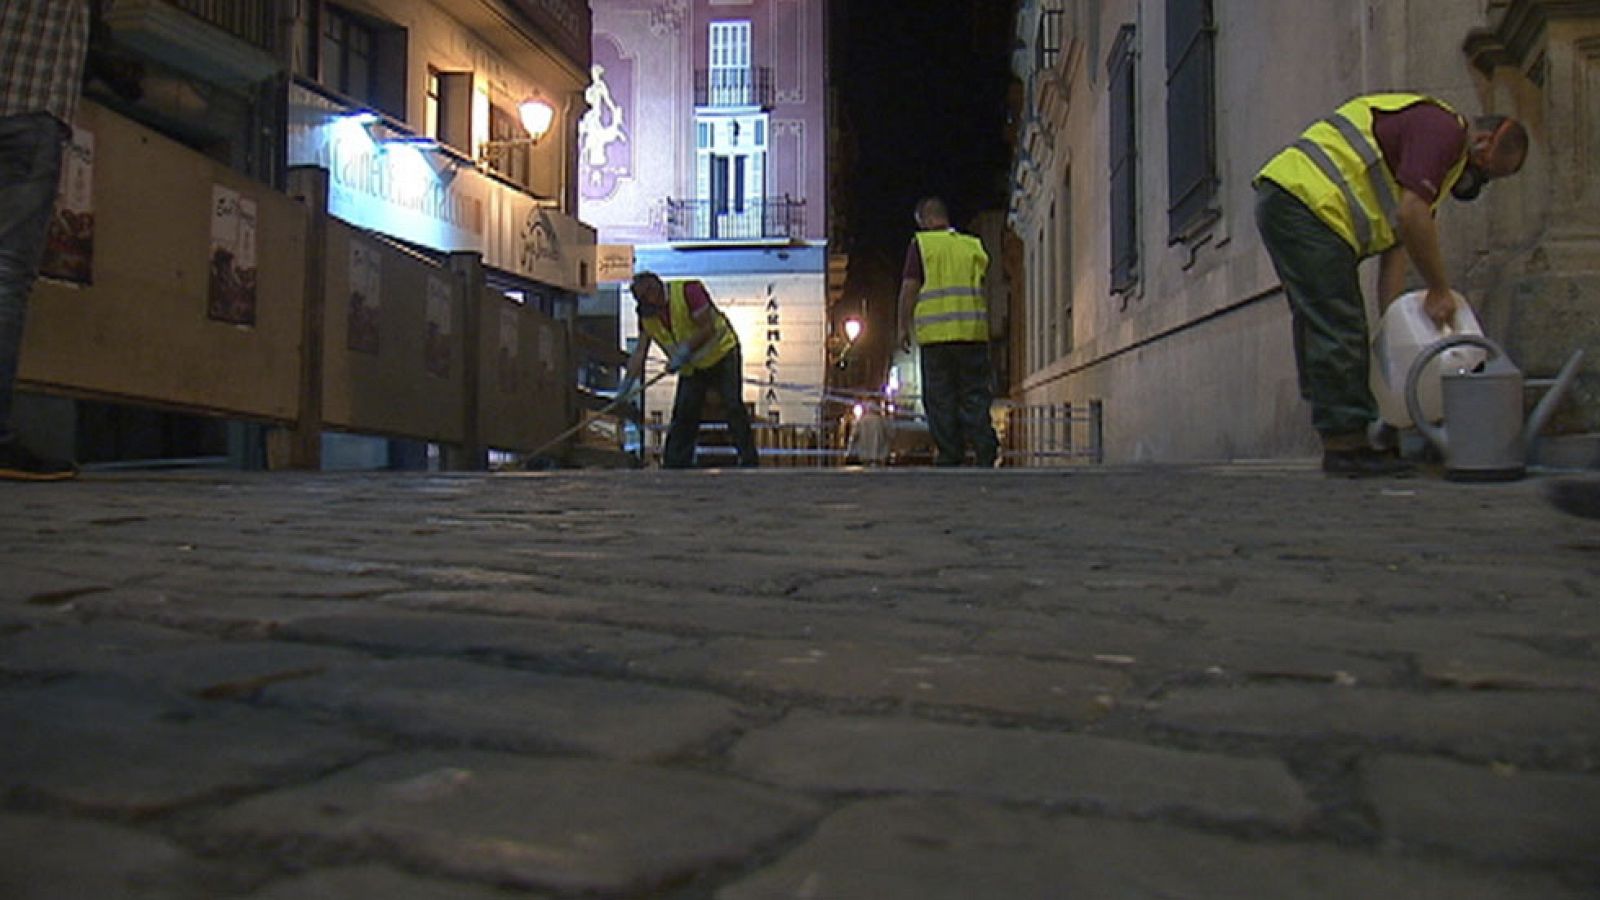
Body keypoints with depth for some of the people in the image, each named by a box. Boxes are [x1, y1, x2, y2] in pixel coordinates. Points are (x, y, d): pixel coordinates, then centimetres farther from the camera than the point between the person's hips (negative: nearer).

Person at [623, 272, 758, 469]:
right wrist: (627, 384, -9)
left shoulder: (688, 291, -21)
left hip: (722, 355, -6)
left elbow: (708, 328, -23)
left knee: (733, 406, -12)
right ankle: (674, 465, 7)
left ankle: (749, 460, -7)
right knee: (683, 414, 2)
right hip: (691, 367, 6)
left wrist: (685, 351, -26)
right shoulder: (646, 315, -1)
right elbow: (640, 352, -1)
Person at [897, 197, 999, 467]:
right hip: (974, 331, 3)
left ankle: (950, 456, 2)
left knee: (940, 399, 3)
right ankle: (985, 451, -2)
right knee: (975, 394, 7)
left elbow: (909, 288, -4)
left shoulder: (920, 244, 2)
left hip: (935, 333, -3)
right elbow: (987, 285, 15)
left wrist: (904, 327, 4)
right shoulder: (973, 244, 14)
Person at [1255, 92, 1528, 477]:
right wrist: (1440, 290, -8)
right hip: (1304, 203, -11)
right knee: (1339, 333, -9)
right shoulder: (1443, 128, -5)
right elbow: (1411, 216, -18)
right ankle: (1347, 446, -5)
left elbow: (1396, 245, 19)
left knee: (1323, 333, 12)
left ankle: (1340, 443, 17)